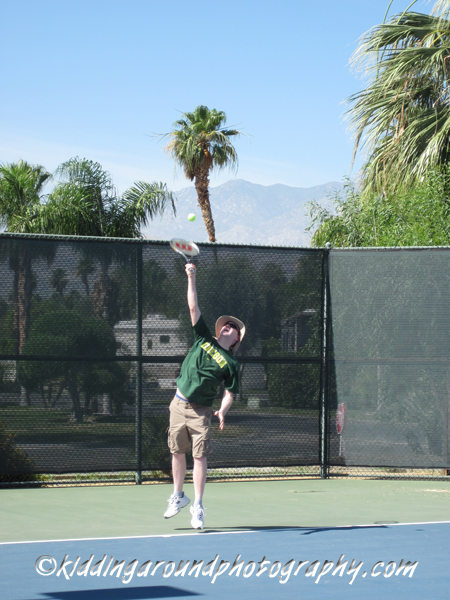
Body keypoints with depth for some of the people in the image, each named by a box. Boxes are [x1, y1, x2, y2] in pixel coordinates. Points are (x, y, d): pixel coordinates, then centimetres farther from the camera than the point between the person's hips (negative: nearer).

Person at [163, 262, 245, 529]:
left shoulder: (231, 363, -2)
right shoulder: (204, 339, 7)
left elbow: (230, 392, -4)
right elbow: (194, 308, 4)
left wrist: (223, 411, -23)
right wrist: (192, 278, -1)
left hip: (200, 411, -3)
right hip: (179, 404, 3)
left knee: (199, 457, -8)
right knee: (178, 452, 10)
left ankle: (198, 507, -2)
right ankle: (178, 497, 26)